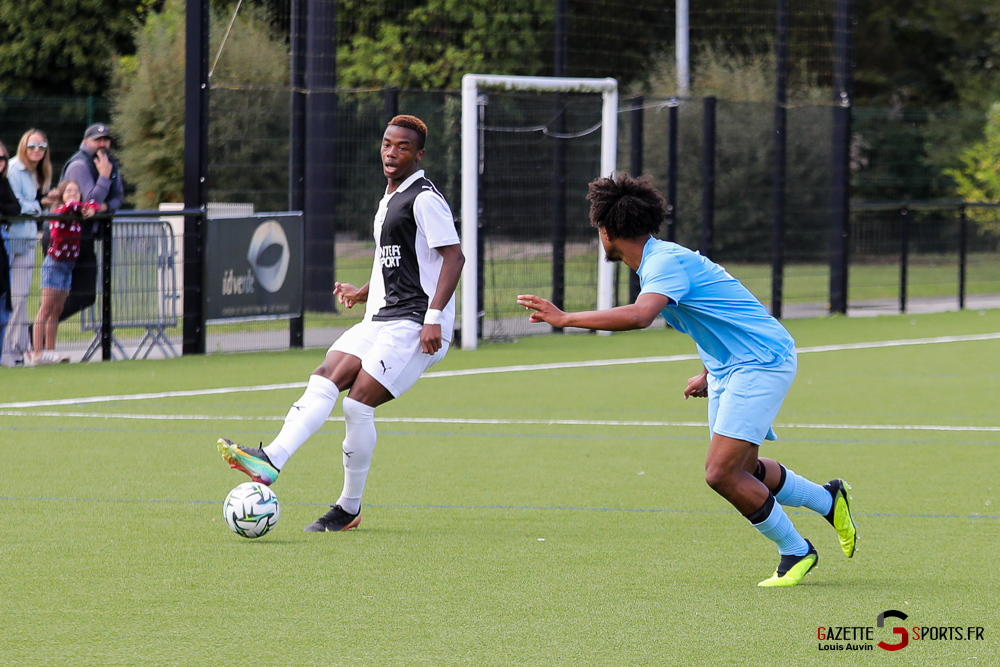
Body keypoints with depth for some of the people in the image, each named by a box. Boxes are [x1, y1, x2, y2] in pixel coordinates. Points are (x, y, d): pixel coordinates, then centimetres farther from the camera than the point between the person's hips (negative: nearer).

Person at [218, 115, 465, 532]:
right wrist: (361, 293, 21)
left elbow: (453, 257, -17)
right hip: (380, 320, 9)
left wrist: (434, 317, -24)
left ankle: (350, 509, -12)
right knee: (324, 382, -9)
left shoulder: (424, 198, -9)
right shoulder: (390, 199, 20)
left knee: (358, 402, -15)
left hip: (414, 324, -9)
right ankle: (271, 460, -15)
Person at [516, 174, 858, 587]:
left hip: (762, 361, -10)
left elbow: (638, 317, -40)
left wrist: (565, 318, -36)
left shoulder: (666, 263, -20)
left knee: (721, 472, -15)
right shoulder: (657, 261, 11)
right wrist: (708, 374, 21)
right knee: (742, 470, 16)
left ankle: (795, 551, 1)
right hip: (727, 366, 10)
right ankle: (829, 500, 36)